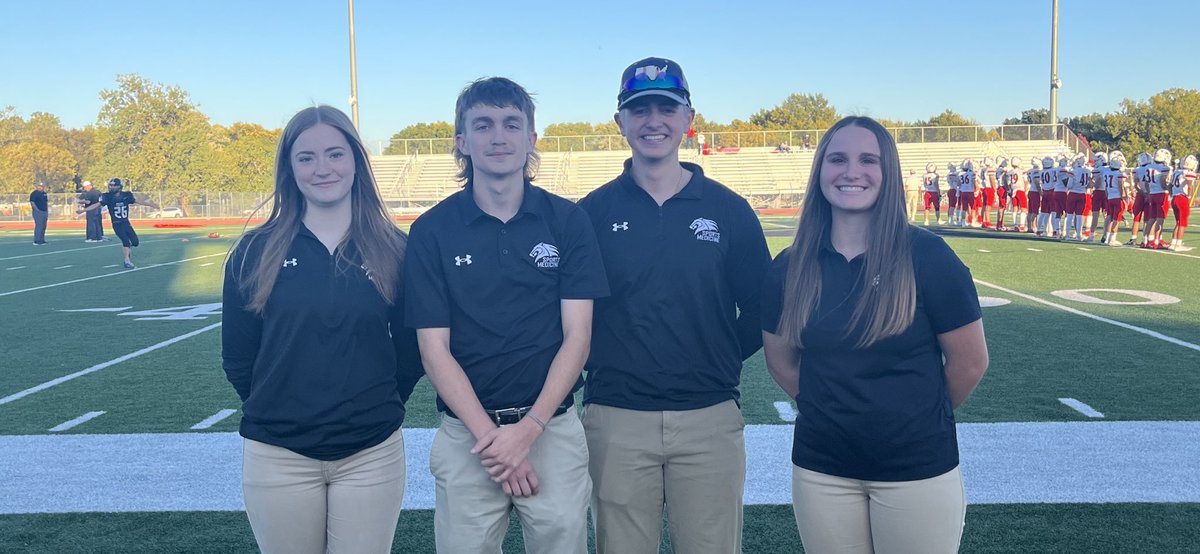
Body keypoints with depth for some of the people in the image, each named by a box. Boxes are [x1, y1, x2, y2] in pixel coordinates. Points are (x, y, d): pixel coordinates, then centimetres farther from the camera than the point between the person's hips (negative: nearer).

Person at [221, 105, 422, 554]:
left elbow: (410, 350, 6)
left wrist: (378, 408, 6)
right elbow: (237, 356, 5)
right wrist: (279, 412, 9)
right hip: (278, 457, 0)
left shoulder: (393, 249, -1)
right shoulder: (255, 252, -2)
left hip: (371, 454, 0)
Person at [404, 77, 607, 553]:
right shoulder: (432, 230, -1)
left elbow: (576, 337, -3)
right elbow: (434, 349, -3)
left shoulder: (567, 220, 0)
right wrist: (490, 435, -11)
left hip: (553, 428, 0)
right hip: (466, 436, 0)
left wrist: (527, 429, -12)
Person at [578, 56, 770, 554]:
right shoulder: (593, 211, 3)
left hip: (710, 420, 1)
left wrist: (722, 360, 1)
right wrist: (595, 361, -2)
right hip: (616, 421, 0)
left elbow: (759, 309, 8)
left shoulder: (729, 209, 3)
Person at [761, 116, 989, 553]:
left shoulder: (926, 256, -11)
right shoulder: (791, 267, -3)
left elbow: (969, 361, -4)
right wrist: (833, 414, 10)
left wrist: (922, 420, 7)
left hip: (918, 469, -2)